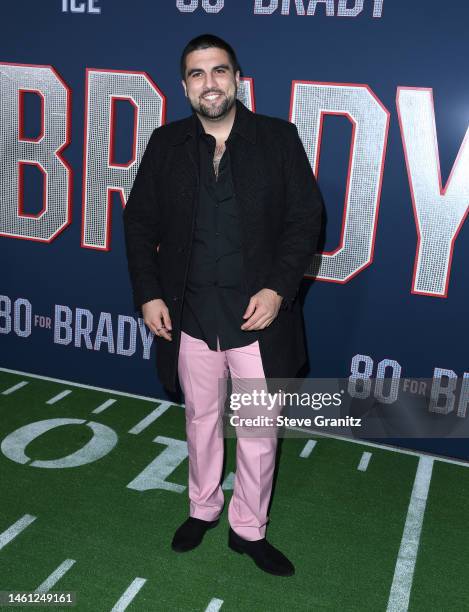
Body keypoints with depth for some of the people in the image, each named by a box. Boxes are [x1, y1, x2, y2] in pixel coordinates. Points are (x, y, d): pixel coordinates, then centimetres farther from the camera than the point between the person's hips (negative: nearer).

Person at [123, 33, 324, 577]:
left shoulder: (278, 138, -1)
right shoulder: (165, 143, 5)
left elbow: (306, 217, -3)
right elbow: (139, 221, 7)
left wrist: (279, 289, -14)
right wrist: (148, 294, -2)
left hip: (258, 313, -1)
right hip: (190, 314, 2)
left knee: (258, 429, 9)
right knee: (200, 418, 18)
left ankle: (248, 528, 30)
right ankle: (202, 508, 42)